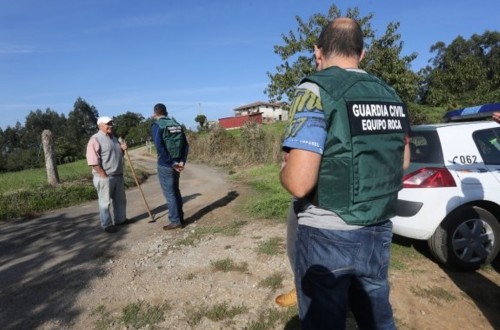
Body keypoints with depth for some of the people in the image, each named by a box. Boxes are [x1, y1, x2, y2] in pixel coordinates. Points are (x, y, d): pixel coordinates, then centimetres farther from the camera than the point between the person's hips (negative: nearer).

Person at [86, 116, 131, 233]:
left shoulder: (114, 138, 14)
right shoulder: (95, 139, -12)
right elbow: (93, 161, -19)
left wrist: (122, 149, 3)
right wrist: (104, 176, -20)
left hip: (118, 175, 8)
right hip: (104, 177, -8)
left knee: (120, 199, 16)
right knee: (105, 202, 2)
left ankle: (121, 219, 30)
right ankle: (107, 224, 12)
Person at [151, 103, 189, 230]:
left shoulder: (156, 125, -8)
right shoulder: (177, 124, 10)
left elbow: (159, 147, -19)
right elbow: (186, 144, 5)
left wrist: (171, 163, -16)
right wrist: (182, 161, -1)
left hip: (165, 165, -6)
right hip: (176, 164, 6)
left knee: (169, 193, 2)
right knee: (175, 191, 18)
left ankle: (175, 221, 8)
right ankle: (180, 218, 25)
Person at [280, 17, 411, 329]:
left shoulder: (316, 90, -15)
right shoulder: (392, 97, 6)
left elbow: (299, 183, -24)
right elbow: (403, 162, 18)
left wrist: (285, 169, -3)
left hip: (327, 238, -6)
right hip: (379, 233, 7)